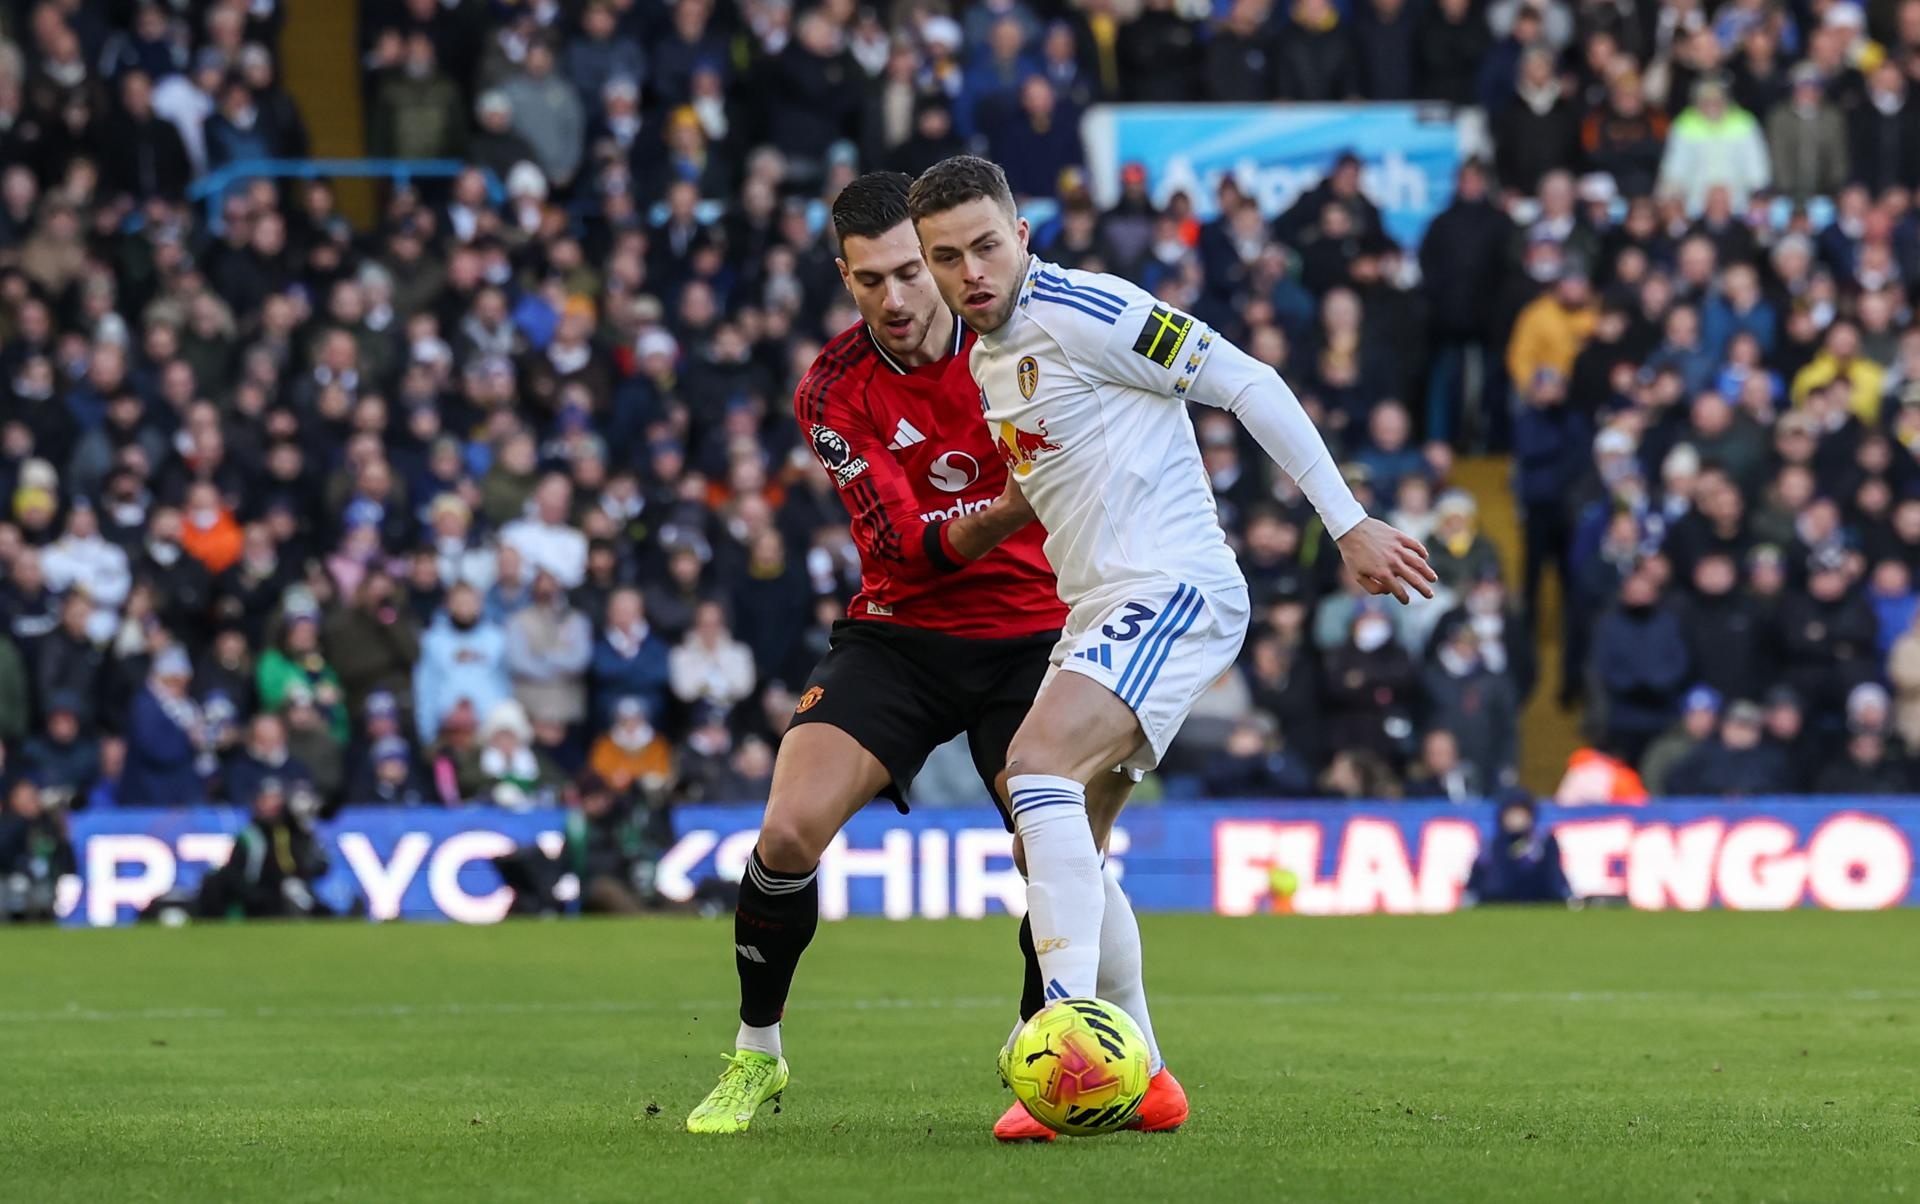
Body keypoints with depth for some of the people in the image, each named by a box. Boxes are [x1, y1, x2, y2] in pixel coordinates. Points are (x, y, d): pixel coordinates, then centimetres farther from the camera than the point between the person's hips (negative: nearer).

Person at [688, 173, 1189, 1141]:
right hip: (899, 633, 1)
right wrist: (1006, 513, -36)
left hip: (1031, 632, -1)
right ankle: (754, 1059, 5)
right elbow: (916, 546, -18)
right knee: (788, 832, -15)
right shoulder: (832, 394, -9)